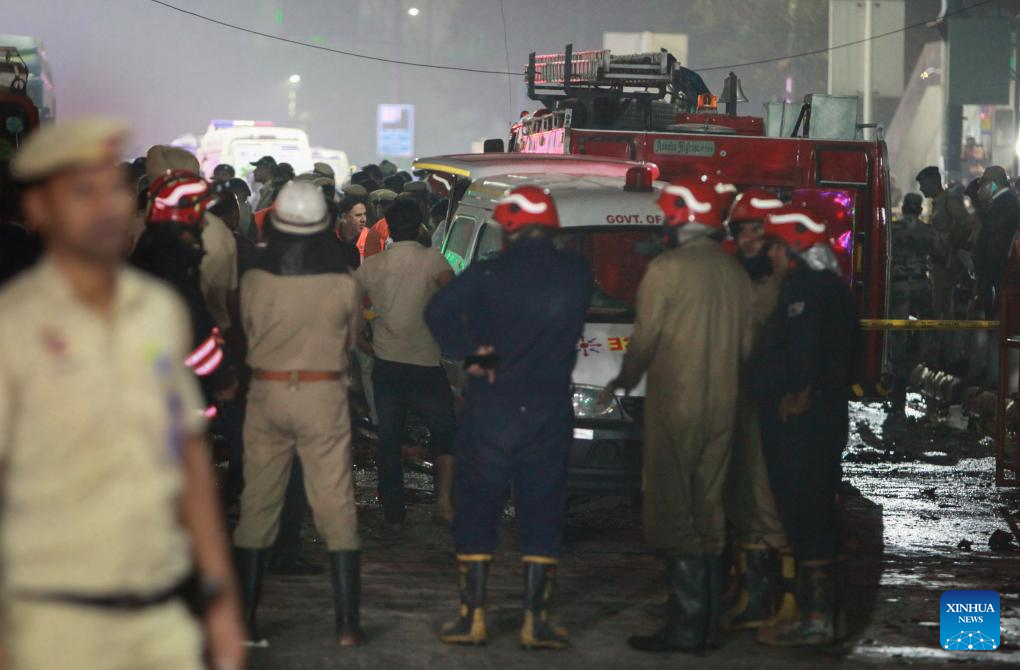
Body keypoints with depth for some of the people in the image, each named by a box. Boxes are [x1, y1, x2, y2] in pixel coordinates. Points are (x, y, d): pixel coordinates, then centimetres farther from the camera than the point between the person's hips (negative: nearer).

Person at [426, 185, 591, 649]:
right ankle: (536, 620, 4)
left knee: (476, 512, 7)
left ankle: (473, 616, 5)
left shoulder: (489, 274, -9)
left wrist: (469, 353, -9)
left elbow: (439, 310, -20)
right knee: (541, 516, 7)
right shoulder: (576, 275, 0)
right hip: (550, 411, 2)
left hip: (490, 407, -2)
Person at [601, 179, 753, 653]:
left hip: (675, 405, -6)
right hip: (723, 407, 6)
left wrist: (624, 381, 9)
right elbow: (747, 343, 11)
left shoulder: (667, 269, -11)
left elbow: (644, 339, -8)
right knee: (709, 514, 12)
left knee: (673, 513, -3)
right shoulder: (735, 273, 7)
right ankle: (708, 625, 15)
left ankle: (685, 627, -7)